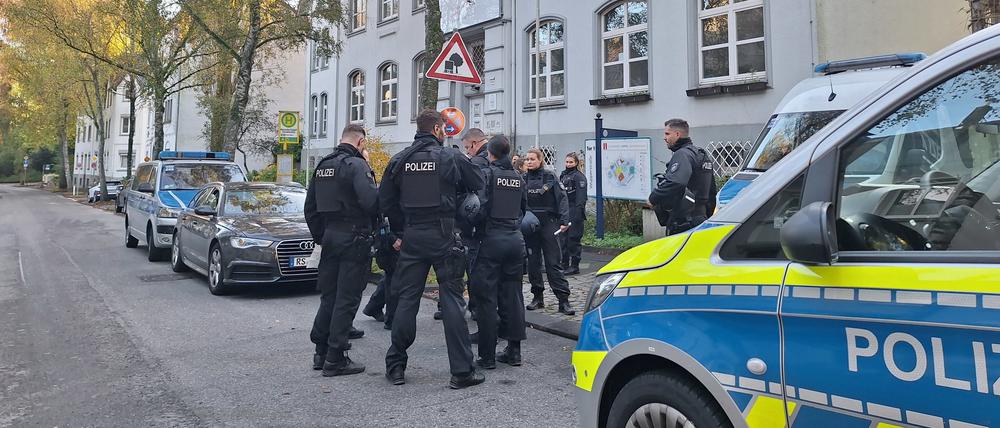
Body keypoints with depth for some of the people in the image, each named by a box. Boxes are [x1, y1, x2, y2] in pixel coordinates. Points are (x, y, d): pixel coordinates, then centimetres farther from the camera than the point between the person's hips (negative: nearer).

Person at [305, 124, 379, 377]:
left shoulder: (322, 166, 13)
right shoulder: (357, 165, -13)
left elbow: (310, 207, 16)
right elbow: (371, 201, -26)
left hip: (330, 236, 8)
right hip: (354, 239, -8)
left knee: (328, 296, 16)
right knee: (347, 299, -1)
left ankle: (321, 352, 23)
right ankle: (335, 360, 4)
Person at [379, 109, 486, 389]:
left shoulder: (399, 161, 4)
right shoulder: (452, 158, -5)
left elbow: (386, 200, 6)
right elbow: (479, 187, 4)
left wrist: (401, 230, 15)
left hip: (412, 237, 3)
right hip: (444, 237, -3)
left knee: (406, 298, 10)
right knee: (452, 299, 2)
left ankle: (395, 366, 16)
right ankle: (461, 371, 4)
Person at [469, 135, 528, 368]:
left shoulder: (487, 173, -8)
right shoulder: (519, 178, 10)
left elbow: (480, 207, -16)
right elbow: (523, 208, 14)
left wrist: (477, 230, -2)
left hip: (492, 239, -5)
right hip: (515, 239, 5)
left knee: (487, 298, 1)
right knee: (513, 296, 11)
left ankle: (487, 356, 5)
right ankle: (513, 351, 17)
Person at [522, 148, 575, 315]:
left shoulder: (549, 177, -1)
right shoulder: (523, 179, 6)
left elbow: (561, 198, -6)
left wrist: (564, 220, -16)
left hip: (548, 223, -3)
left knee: (553, 263, -3)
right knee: (533, 262, 8)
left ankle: (563, 300, -1)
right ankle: (537, 297, 20)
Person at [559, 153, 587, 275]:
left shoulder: (579, 176, -8)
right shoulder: (563, 175, 16)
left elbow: (581, 196, -15)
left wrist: (578, 213, -22)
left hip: (574, 212, -8)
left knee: (573, 239, -3)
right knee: (563, 238, 11)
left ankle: (574, 266, 5)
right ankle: (564, 264, 20)